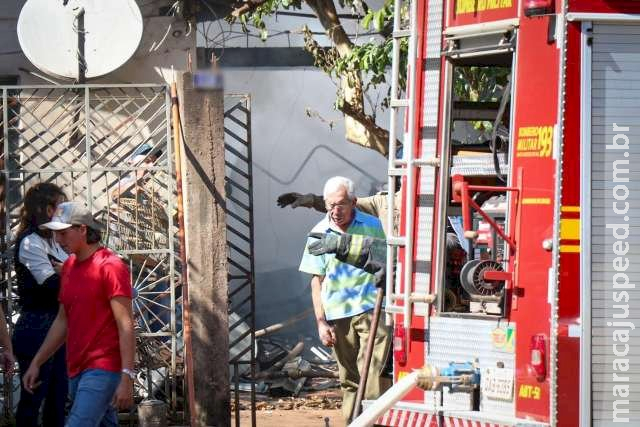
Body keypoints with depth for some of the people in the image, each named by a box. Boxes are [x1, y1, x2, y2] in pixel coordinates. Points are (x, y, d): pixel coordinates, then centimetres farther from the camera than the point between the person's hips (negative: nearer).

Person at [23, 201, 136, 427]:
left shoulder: (110, 266, -11)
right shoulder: (68, 267, 13)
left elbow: (125, 325, -15)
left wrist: (127, 378, -20)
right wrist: (36, 363, 18)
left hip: (102, 369, -8)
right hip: (76, 371, 8)